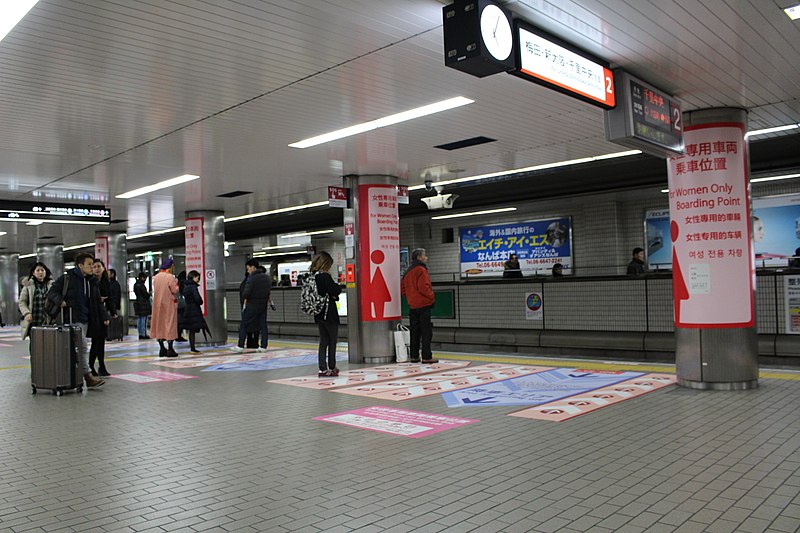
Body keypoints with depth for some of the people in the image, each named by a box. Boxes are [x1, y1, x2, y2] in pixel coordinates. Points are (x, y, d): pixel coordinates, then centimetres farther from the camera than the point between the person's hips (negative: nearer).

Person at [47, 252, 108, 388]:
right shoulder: (67, 278, -4)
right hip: (73, 319, -7)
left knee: (81, 348, 11)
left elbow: (98, 302, 17)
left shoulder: (92, 282, 15)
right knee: (83, 348, -11)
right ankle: (88, 377, -10)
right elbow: (52, 292, -2)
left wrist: (105, 317, 6)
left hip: (86, 320, 7)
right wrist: (60, 301, -22)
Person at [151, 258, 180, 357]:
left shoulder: (156, 277, 6)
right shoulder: (170, 277, -14)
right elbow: (175, 290, -15)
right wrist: (176, 283, 1)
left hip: (158, 303, 6)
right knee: (170, 324, -1)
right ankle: (170, 350, -1)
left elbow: (155, 289, 13)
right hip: (169, 304, -6)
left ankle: (162, 349, 14)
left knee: (159, 324, 11)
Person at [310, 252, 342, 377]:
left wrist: (333, 295, 2)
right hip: (329, 313, -7)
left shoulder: (312, 276, 6)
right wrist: (339, 287, -1)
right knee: (333, 340, 6)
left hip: (318, 314, 7)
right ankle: (332, 367, 11)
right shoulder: (325, 276, -17)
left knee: (323, 341, 12)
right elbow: (334, 291, -21)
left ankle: (323, 369, 11)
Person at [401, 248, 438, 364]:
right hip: (423, 304, -8)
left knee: (415, 331, 12)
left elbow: (402, 289, 16)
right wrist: (431, 296, -8)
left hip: (413, 305, 8)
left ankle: (414, 356, 15)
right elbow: (423, 287, -21)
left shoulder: (408, 272, 14)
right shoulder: (421, 270, -12)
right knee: (426, 332, -5)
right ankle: (426, 357, -6)